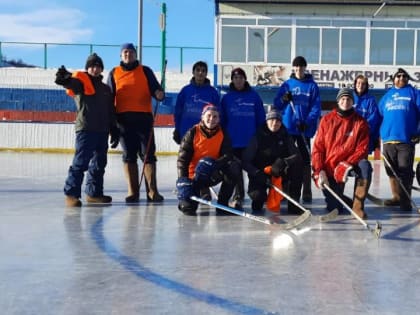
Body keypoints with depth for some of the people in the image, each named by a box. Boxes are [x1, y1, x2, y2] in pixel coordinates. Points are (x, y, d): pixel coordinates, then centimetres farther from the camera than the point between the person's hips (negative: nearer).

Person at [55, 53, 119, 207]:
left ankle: (94, 193, 21)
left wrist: (114, 130, 18)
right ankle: (71, 194, -7)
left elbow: (111, 112, 22)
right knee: (81, 162, -11)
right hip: (85, 129, -7)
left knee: (99, 163, 12)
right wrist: (65, 79, -49)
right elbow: (72, 83, -26)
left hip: (102, 130, 7)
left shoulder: (105, 88, 19)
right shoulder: (81, 81, -1)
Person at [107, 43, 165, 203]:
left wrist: (159, 94, -20)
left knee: (148, 154, -4)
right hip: (123, 118, 1)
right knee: (129, 155, 4)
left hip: (143, 117, -1)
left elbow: (155, 88, 4)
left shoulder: (145, 71, 10)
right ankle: (133, 192, 8)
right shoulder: (114, 73, 13)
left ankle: (152, 191, -2)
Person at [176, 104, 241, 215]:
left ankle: (222, 203, -11)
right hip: (193, 175, -3)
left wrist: (213, 164, -34)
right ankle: (186, 203, 18)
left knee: (234, 167, -24)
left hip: (213, 175, 3)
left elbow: (228, 155, -15)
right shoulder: (193, 133, -11)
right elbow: (182, 159, -14)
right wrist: (182, 180, -25)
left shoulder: (222, 135, -4)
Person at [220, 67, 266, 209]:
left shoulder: (254, 96, 2)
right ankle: (238, 195, 11)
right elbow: (222, 120, 7)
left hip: (251, 140, 0)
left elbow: (261, 118, 3)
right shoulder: (227, 98, 5)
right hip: (233, 140, 1)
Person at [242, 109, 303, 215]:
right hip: (260, 175, -2)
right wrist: (259, 175, -28)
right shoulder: (258, 138, -8)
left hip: (280, 174, 3)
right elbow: (245, 162, -12)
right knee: (257, 195, -31)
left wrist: (283, 162, -33)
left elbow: (297, 156, -12)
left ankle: (293, 204, -15)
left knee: (297, 166, -24)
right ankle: (258, 203, 12)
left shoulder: (285, 137, 1)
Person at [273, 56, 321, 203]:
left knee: (305, 159, 2)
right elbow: (277, 104, 4)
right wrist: (284, 99, -18)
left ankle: (307, 192, 7)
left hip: (305, 129, -2)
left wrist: (308, 122, -17)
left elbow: (316, 108, -3)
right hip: (288, 127, 2)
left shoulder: (312, 86, 2)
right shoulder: (287, 84, 7)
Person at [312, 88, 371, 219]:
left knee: (365, 165, -35)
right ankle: (339, 198, 30)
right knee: (333, 209, -9)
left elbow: (362, 149, -10)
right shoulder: (327, 120, 0)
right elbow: (318, 148, -2)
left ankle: (358, 206, -24)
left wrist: (346, 165, -25)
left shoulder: (360, 122, -3)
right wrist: (319, 172, -13)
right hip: (329, 168, 0)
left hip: (350, 165, 0)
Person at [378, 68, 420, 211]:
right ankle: (397, 197, 20)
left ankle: (405, 200, -2)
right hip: (388, 139, 4)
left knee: (405, 171, -5)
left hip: (406, 139, -4)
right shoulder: (386, 96, 18)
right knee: (392, 171, 9)